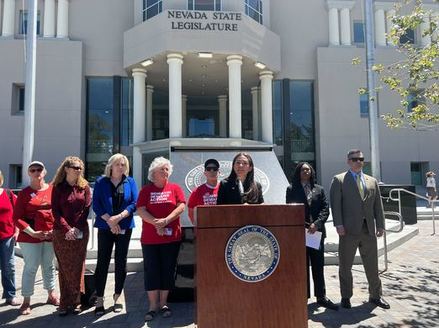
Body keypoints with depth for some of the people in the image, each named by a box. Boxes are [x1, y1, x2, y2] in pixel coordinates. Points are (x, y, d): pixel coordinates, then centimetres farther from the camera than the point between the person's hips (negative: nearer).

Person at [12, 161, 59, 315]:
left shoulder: (53, 190, 1)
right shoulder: (24, 193, -4)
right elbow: (17, 217, -6)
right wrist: (32, 233, -14)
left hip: (51, 235, 2)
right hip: (30, 237, -2)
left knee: (49, 266, 16)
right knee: (31, 268, 3)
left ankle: (51, 295, 31)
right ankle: (26, 302, 17)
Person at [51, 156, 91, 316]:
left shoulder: (84, 186, 5)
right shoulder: (58, 187, 2)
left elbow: (87, 209, 1)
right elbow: (55, 211, -2)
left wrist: (77, 229, -8)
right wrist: (67, 229, -12)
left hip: (81, 232, 1)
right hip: (61, 233, -1)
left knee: (77, 268, 3)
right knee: (64, 268, 2)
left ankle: (75, 302, 13)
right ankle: (65, 303, 11)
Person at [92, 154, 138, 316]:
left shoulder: (130, 182, 5)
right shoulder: (101, 182, 4)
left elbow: (134, 203, -3)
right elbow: (96, 205, -3)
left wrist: (119, 217, -16)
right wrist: (109, 221, -13)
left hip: (124, 227, 1)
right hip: (105, 227, -1)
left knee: (121, 262, 7)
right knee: (102, 262, 0)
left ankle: (117, 296, 22)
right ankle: (99, 299, 9)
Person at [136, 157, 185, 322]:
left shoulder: (175, 188, 6)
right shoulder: (146, 190, 4)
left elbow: (181, 206, -6)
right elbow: (140, 210, -5)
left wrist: (166, 220, -18)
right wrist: (155, 222, -18)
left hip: (172, 237, 1)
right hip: (150, 238, 0)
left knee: (168, 270, 7)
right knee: (151, 271, 3)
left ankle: (163, 303, 21)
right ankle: (153, 306, 14)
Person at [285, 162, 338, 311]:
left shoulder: (319, 189, 11)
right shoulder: (291, 189, 4)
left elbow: (325, 209, 3)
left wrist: (316, 224, -12)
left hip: (317, 231, 3)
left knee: (318, 266, 9)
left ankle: (321, 296, 19)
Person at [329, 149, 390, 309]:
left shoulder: (372, 181, 15)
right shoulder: (339, 180, 1)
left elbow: (378, 205, 13)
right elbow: (335, 204, -7)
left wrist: (380, 224, 5)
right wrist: (338, 224, -15)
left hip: (369, 230, 4)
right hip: (349, 230, -4)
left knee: (372, 265, 13)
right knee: (345, 266, 6)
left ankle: (375, 295, 29)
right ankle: (346, 297, 21)